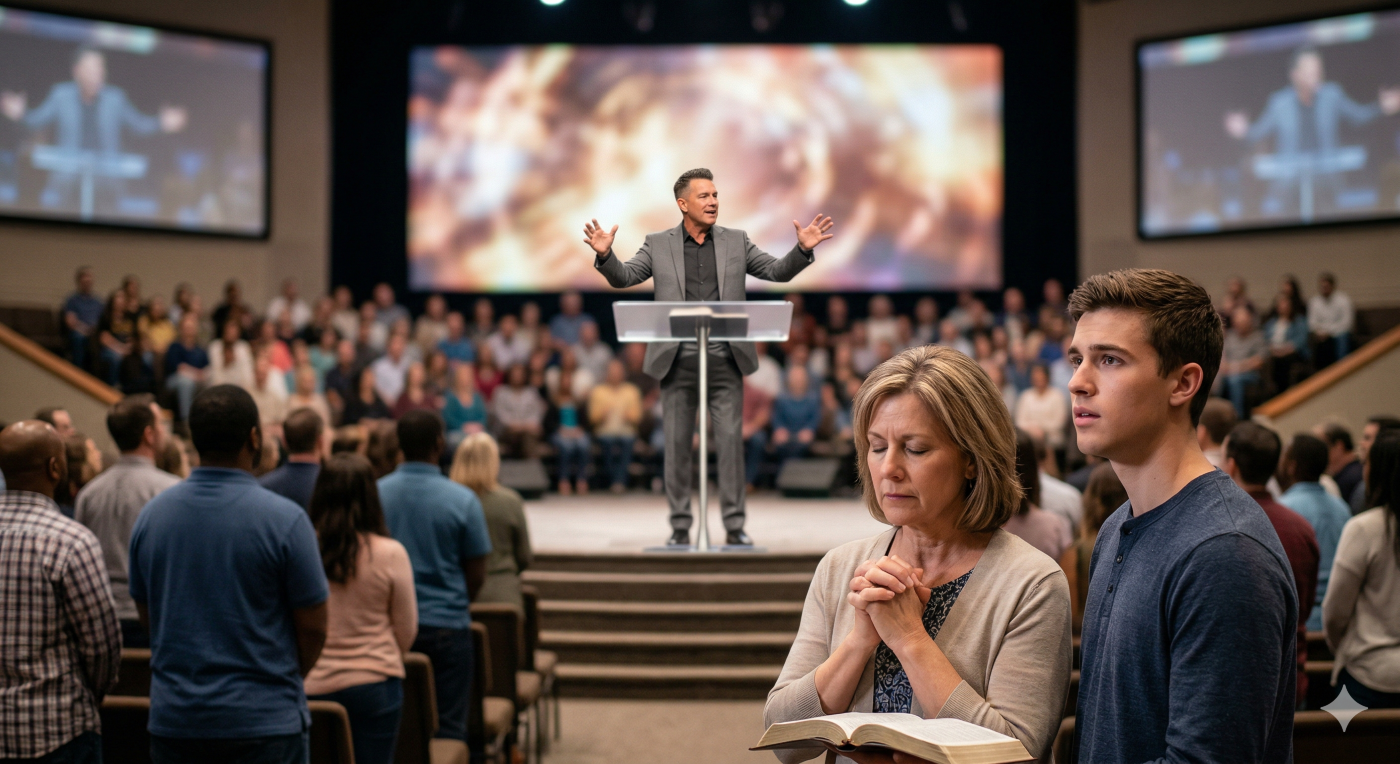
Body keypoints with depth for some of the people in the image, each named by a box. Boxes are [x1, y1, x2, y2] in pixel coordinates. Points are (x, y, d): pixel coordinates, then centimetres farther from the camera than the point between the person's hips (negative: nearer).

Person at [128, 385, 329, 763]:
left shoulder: (152, 515, 1)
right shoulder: (284, 519, -13)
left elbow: (147, 616, 12)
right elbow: (313, 628, -7)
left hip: (173, 718, 5)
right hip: (265, 719, -4)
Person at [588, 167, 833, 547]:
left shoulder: (736, 241, 10)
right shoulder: (658, 244, 7)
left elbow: (778, 271, 7)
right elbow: (623, 278, 1)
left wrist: (803, 248, -10)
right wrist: (605, 254, -19)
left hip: (725, 361, 1)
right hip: (677, 362, 0)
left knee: (731, 440, -1)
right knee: (677, 443, 4)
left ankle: (734, 526, 7)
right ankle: (680, 527, 13)